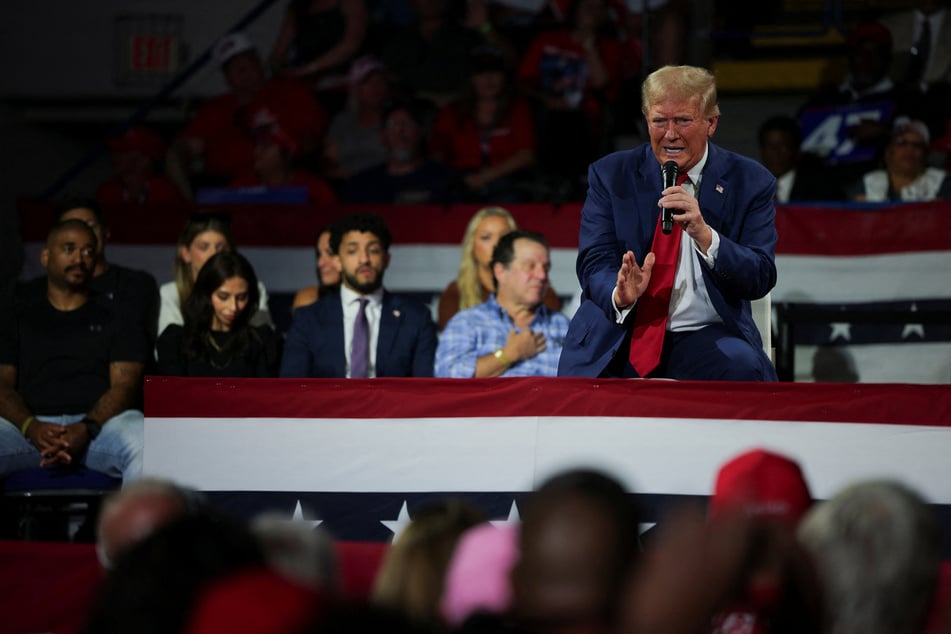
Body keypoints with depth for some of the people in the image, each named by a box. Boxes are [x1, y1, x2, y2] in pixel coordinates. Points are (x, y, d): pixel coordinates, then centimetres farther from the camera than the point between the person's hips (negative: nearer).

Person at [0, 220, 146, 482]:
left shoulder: (116, 319, 20)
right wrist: (31, 427, -13)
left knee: (144, 444, -37)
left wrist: (86, 429, -16)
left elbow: (125, 386, 6)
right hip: (29, 425, 0)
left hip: (100, 423, 0)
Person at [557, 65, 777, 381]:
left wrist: (704, 234, -20)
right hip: (618, 337, 1)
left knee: (742, 367, -34)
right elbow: (594, 264, -1)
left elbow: (760, 280, -3)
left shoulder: (750, 182, 5)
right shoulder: (610, 175, 7)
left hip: (704, 337, -1)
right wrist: (620, 294, -25)